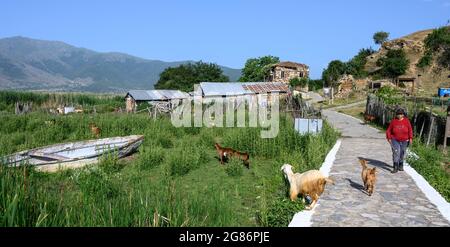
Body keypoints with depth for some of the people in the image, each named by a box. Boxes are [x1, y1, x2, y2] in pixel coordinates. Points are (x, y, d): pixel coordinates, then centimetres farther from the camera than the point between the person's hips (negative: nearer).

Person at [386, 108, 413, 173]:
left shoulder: (406, 121, -2)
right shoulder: (393, 121, -4)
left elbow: (410, 130, 3)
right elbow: (389, 130, 3)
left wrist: (410, 138, -4)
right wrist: (389, 138, -4)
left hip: (404, 141, 2)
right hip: (395, 140, -2)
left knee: (402, 153, 11)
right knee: (396, 152, -15)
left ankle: (400, 165, 31)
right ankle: (395, 167, -16)